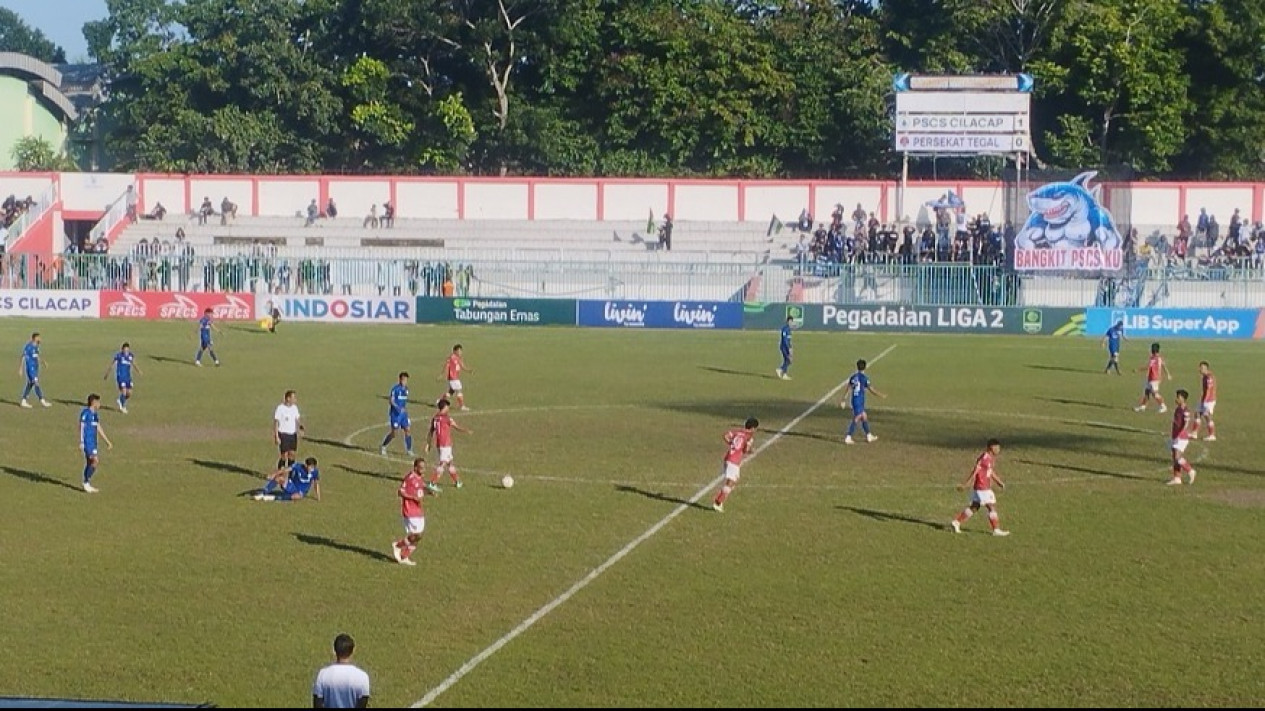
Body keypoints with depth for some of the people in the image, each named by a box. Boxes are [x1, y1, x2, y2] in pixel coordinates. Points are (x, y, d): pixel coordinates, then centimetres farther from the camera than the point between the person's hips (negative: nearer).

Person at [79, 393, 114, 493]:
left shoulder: (95, 415, 16)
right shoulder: (85, 413, -10)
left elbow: (99, 429, 23)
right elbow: (81, 427, -13)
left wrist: (108, 442, 25)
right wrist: (81, 442, -19)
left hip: (93, 442, 9)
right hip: (87, 442, -9)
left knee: (90, 463, 10)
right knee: (95, 461, -15)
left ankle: (87, 484, 16)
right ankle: (87, 483, -5)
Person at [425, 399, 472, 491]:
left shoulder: (435, 418, 6)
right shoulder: (447, 418, -13)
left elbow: (431, 431, 9)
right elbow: (457, 427, -4)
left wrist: (428, 444, 14)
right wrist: (467, 431, 12)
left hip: (439, 444, 8)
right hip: (446, 444, -8)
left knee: (450, 462, 20)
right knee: (442, 464, -8)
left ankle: (457, 481, 33)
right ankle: (433, 483, -17)